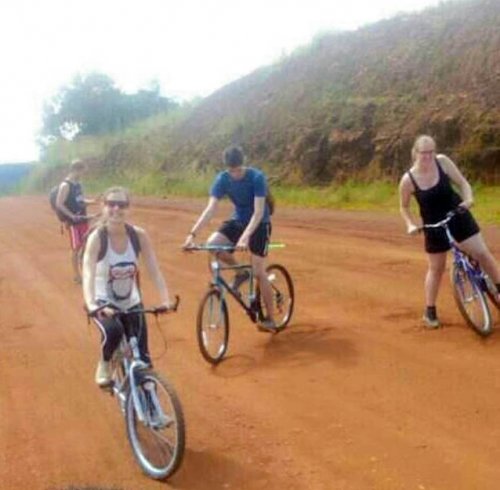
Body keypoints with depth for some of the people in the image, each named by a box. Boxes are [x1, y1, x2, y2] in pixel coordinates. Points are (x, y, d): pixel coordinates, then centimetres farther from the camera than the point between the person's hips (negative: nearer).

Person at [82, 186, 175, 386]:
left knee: (142, 357, -2)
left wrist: (166, 300, -30)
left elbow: (154, 270, -15)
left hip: (131, 303, 3)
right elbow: (88, 274, -34)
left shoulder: (138, 235, -13)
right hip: (104, 302, -3)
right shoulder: (97, 237, -21)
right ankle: (104, 364, -3)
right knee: (113, 331, -34)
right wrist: (91, 305, -51)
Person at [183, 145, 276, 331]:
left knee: (258, 272, -9)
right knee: (212, 243, -23)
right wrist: (192, 234, -34)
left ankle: (270, 319, 5)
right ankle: (241, 272, 2)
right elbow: (210, 209, -21)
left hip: (259, 224, -4)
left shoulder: (257, 177, -26)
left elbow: (258, 212, -31)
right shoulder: (222, 179, -15)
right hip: (237, 221, 4)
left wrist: (245, 237, -45)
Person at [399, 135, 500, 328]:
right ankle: (430, 311, 21)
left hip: (458, 216, 1)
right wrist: (410, 225, -16)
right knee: (436, 268, 7)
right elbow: (404, 207, -1)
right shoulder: (408, 180, -17)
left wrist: (468, 199, -27)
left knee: (481, 253, -3)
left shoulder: (442, 161, -15)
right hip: (434, 226, -1)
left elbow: (463, 183, -8)